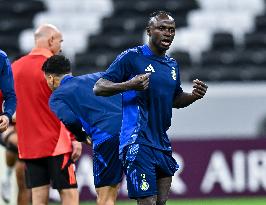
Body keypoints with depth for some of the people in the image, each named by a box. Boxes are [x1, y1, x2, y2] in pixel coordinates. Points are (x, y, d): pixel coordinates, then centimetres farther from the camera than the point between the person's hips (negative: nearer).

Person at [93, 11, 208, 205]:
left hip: (162, 144, 8)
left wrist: (194, 95, 9)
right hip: (138, 143, -8)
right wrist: (129, 85, -25)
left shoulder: (172, 65, 17)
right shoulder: (132, 57, -6)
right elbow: (98, 87, -8)